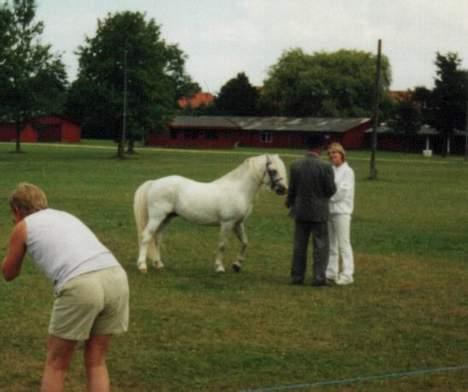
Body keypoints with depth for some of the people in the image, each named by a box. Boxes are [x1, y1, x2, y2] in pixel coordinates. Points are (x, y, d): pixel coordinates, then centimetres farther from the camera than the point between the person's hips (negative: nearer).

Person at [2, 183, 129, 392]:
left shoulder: (23, 226, 20)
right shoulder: (67, 216, 36)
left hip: (81, 286, -5)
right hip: (116, 277, 5)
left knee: (56, 362, 15)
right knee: (95, 361, 21)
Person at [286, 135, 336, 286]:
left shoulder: (296, 165, -5)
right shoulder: (325, 167, -15)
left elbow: (292, 189, 2)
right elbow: (331, 190, -12)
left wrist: (289, 203, 21)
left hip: (300, 211, 3)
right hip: (319, 212, -3)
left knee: (299, 245, 11)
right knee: (321, 245, 5)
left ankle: (297, 276, 14)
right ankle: (319, 277, 1)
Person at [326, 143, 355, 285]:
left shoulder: (347, 171, -7)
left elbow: (342, 192, -14)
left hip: (341, 211, -6)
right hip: (328, 210, 6)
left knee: (343, 243, -5)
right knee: (330, 244, 11)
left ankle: (347, 274, -3)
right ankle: (331, 272, 18)